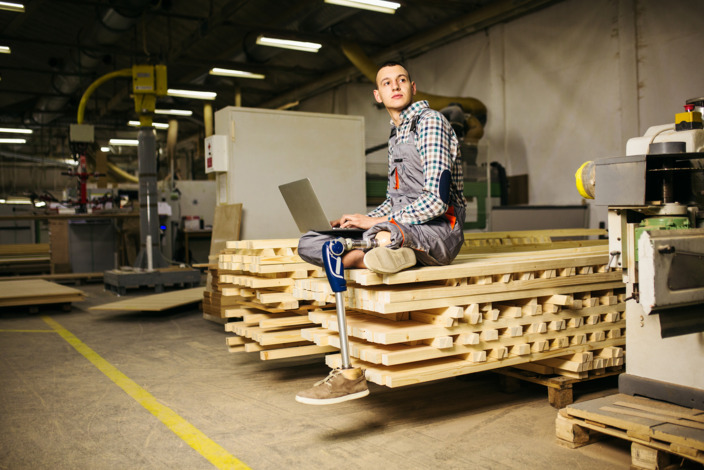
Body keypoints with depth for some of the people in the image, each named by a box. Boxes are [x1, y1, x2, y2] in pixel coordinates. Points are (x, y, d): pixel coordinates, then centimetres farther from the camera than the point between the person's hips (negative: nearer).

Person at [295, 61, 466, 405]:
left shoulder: (430, 122, -5)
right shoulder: (395, 135, 21)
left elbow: (438, 200, -17)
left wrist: (377, 223, -17)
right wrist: (360, 222, 8)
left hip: (439, 228, -8)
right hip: (401, 227, 8)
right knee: (309, 244, -5)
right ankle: (374, 255, -31)